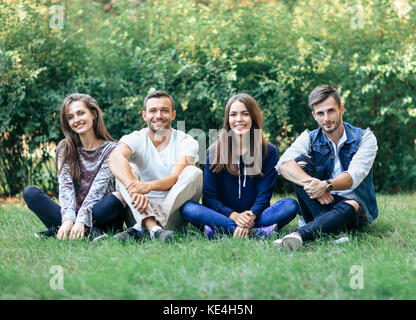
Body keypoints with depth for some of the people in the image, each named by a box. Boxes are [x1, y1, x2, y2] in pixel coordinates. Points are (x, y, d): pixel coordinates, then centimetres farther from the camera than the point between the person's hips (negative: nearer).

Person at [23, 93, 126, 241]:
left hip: (100, 215, -3)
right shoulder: (65, 149, 8)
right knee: (30, 192, -17)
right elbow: (65, 186, -7)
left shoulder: (110, 148, -1)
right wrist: (68, 219, -26)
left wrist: (82, 219, -29)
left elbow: (98, 188, -14)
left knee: (118, 197, -35)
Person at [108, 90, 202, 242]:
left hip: (175, 211, 0)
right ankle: (153, 228, -43)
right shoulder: (136, 139, -2)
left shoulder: (186, 142, -2)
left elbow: (177, 177, -19)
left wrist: (149, 186, -41)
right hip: (142, 209, 1)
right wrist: (133, 188, -46)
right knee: (125, 169, -19)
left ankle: (140, 229, -35)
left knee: (194, 173, -23)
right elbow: (114, 158, -26)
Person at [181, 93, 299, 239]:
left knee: (291, 205, -25)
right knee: (188, 208, -28)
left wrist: (251, 216, -23)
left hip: (255, 216, 1)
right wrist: (233, 215, -20)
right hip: (223, 215, 0)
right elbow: (209, 196, -2)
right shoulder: (214, 151, 3)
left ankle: (221, 230, -34)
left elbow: (264, 194, -2)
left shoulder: (268, 151, 4)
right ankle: (256, 232, -39)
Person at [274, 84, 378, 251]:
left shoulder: (365, 138, -3)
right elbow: (284, 164, -19)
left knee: (351, 206, -38)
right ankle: (328, 225, -34)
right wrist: (311, 183, -38)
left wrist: (326, 185, -41)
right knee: (301, 162, -20)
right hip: (320, 203, 2)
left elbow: (354, 176, -21)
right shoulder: (309, 138, 1)